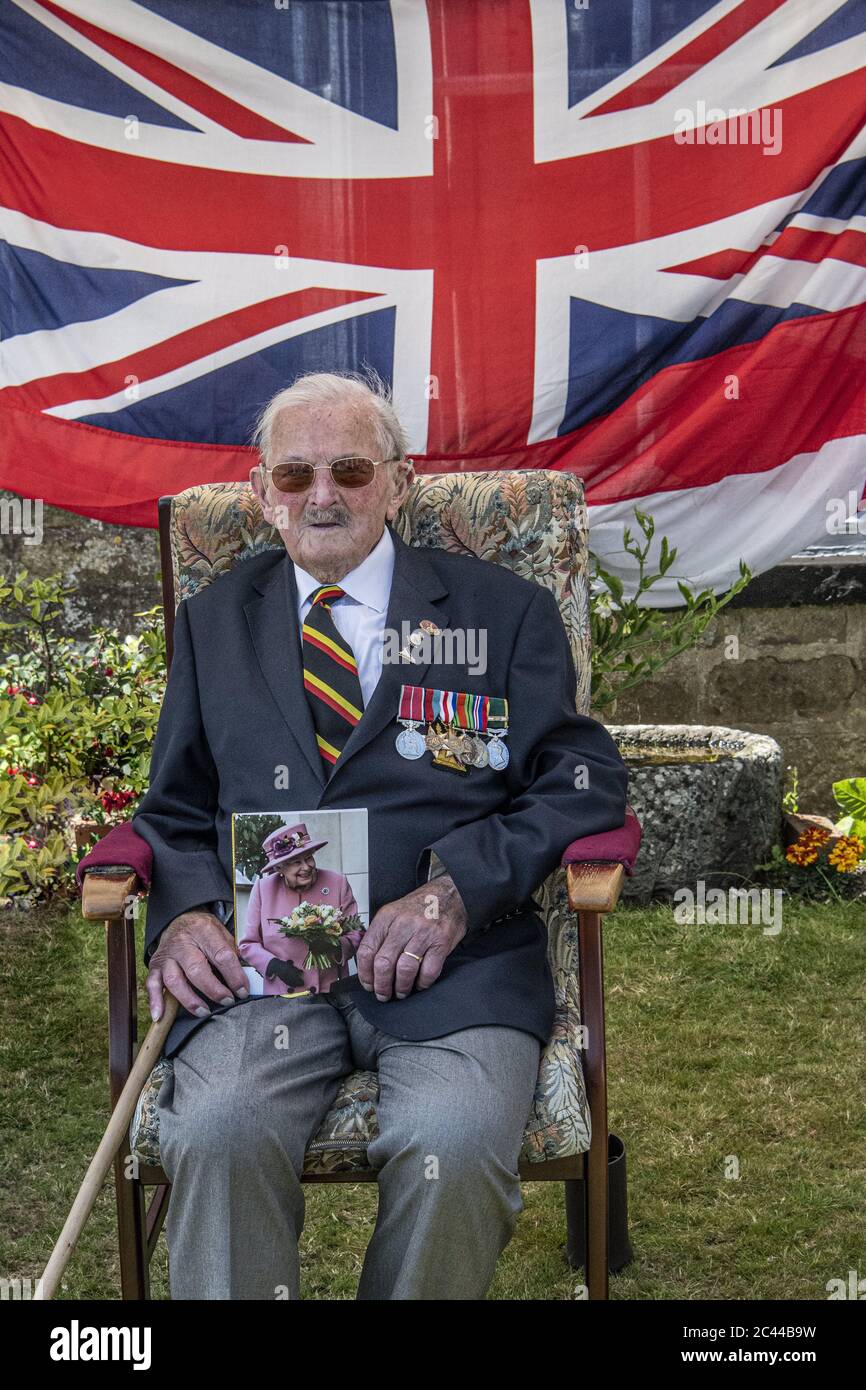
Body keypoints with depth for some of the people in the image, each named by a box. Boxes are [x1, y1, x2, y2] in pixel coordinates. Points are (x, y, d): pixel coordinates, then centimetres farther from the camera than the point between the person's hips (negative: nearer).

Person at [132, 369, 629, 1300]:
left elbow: (585, 778, 4)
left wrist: (458, 888, -12)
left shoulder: (504, 611, 12)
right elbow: (175, 810, 20)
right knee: (218, 1134, -29)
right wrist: (181, 911, -3)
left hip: (454, 957, -1)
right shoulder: (213, 622, 20)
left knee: (454, 1145, -30)